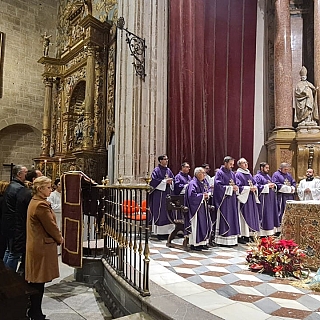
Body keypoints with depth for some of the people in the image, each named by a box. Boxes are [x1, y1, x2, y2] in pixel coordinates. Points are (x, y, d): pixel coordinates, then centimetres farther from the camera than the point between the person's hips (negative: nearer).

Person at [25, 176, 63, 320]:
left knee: (36, 281, 19)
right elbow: (51, 226, -17)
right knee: (39, 282, 2)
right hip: (42, 247, -11)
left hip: (36, 246, 11)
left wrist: (57, 237, 10)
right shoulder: (41, 205, -23)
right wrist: (60, 238, 0)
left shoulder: (34, 202, 11)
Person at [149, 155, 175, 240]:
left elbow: (173, 179, 19)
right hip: (159, 195, -6)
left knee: (168, 213, 7)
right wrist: (165, 181, -15)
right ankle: (159, 233, 4)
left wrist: (170, 181, -4)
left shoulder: (168, 170, 14)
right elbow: (154, 181, -15)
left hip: (167, 193, 7)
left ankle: (167, 231, 15)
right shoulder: (156, 170, -6)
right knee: (159, 213, -4)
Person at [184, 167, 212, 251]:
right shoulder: (193, 183, -14)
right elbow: (192, 195, -23)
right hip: (195, 207, -9)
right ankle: (194, 244, 5)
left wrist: (206, 196, 1)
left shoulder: (202, 183, 15)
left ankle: (202, 242, 20)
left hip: (202, 207, 9)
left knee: (204, 224, 10)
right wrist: (202, 196, -17)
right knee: (196, 225, -4)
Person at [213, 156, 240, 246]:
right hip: (223, 200, -7)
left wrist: (235, 187, -7)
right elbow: (218, 186, -16)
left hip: (232, 200, 7)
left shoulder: (232, 174, 16)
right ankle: (223, 240, 1)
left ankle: (232, 239, 14)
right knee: (224, 219, -5)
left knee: (233, 218, 8)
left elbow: (236, 185, 15)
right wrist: (230, 187, -14)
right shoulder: (219, 173, -6)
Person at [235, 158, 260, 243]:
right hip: (243, 198, -8)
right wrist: (249, 188, -17)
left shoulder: (249, 174, 17)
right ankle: (242, 237, -2)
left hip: (251, 198, 8)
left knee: (251, 216, 7)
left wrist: (255, 187, -3)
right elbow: (238, 186, -15)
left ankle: (248, 235, 14)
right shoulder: (238, 174, -7)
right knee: (244, 216, -7)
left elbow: (254, 183, 18)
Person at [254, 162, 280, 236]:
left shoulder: (268, 176, 20)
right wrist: (267, 186, -18)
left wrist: (273, 185, 2)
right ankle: (263, 233, -2)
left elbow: (272, 185, 25)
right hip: (263, 199, -9)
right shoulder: (257, 176, -6)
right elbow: (257, 186, -17)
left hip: (271, 199, 9)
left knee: (271, 213, 9)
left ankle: (270, 231, 15)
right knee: (264, 215, -8)